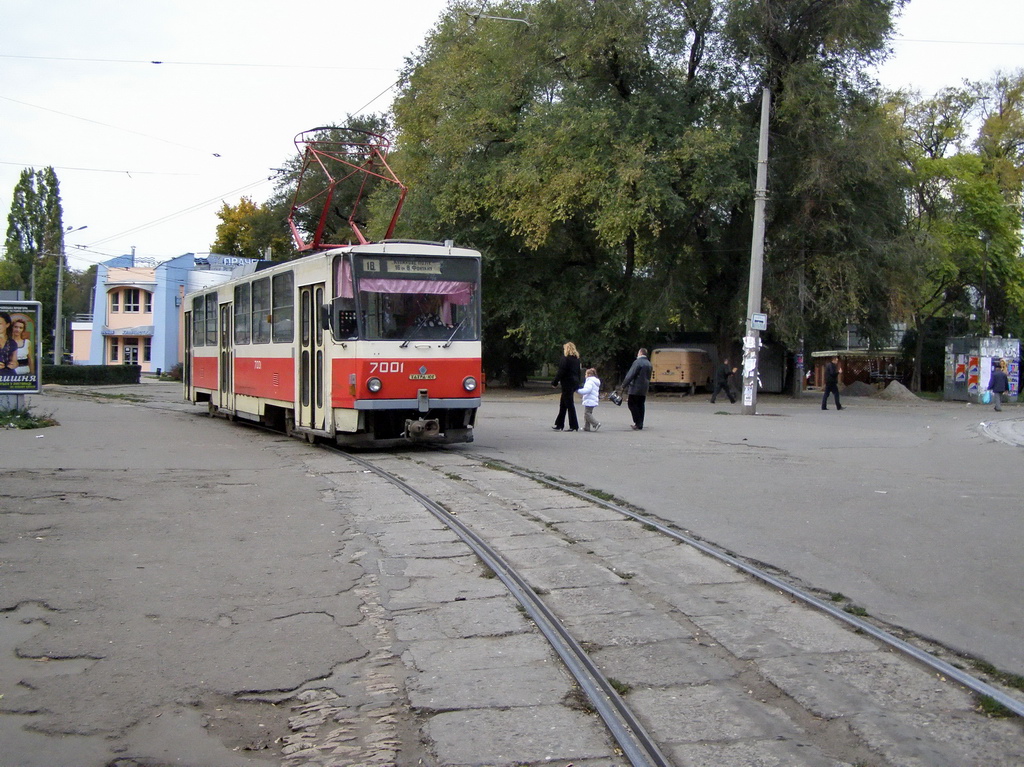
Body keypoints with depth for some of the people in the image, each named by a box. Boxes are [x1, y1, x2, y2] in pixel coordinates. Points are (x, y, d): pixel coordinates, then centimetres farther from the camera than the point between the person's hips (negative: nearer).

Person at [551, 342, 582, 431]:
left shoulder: (566, 358, -13)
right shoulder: (577, 359, 11)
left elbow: (561, 371, -16)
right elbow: (578, 372, 15)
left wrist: (555, 382, -9)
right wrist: (577, 386, 20)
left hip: (567, 383, -8)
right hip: (574, 383, 8)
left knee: (569, 404, -4)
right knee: (563, 404, 14)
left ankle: (574, 426, -2)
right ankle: (559, 424, 18)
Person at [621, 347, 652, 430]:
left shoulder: (637, 362, -13)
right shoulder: (648, 364, 13)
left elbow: (630, 375, -17)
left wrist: (624, 385, -11)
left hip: (636, 388, -8)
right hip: (644, 389, 8)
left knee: (632, 404, -2)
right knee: (641, 405, 11)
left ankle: (638, 423, -8)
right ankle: (640, 424, 12)